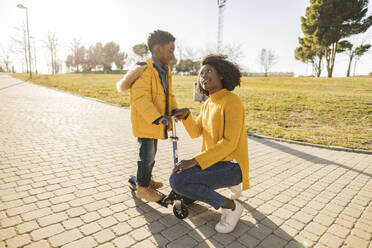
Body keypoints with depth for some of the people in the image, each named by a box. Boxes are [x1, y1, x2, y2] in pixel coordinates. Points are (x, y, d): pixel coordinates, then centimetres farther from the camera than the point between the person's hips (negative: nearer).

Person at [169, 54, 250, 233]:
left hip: (231, 165, -9)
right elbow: (195, 132, 8)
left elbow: (229, 143, -24)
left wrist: (195, 161, -28)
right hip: (214, 162, 9)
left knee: (178, 180, -24)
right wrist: (186, 116, -12)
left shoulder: (232, 101, -16)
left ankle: (230, 206, -7)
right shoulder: (208, 104, 11)